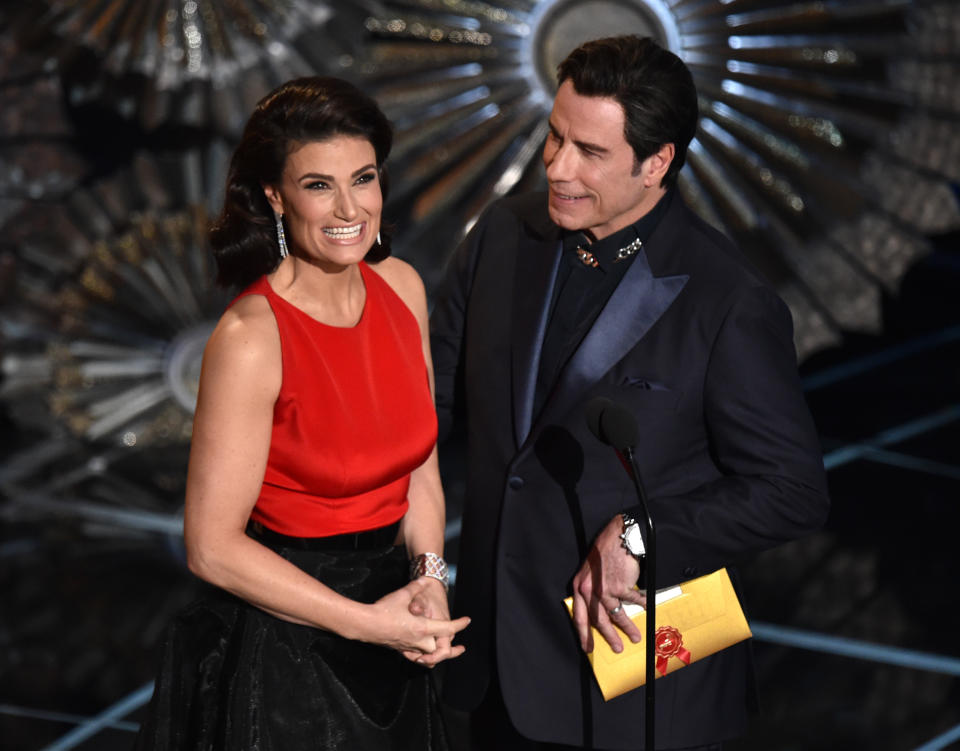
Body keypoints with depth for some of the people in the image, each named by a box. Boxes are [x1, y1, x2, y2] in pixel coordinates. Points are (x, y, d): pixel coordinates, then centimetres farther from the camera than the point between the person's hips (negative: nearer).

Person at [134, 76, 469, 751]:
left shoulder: (401, 286, -3)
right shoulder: (250, 339, -22)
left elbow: (421, 466, 6)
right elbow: (213, 548, -19)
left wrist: (430, 579, -10)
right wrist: (366, 622, -17)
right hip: (286, 650, -6)